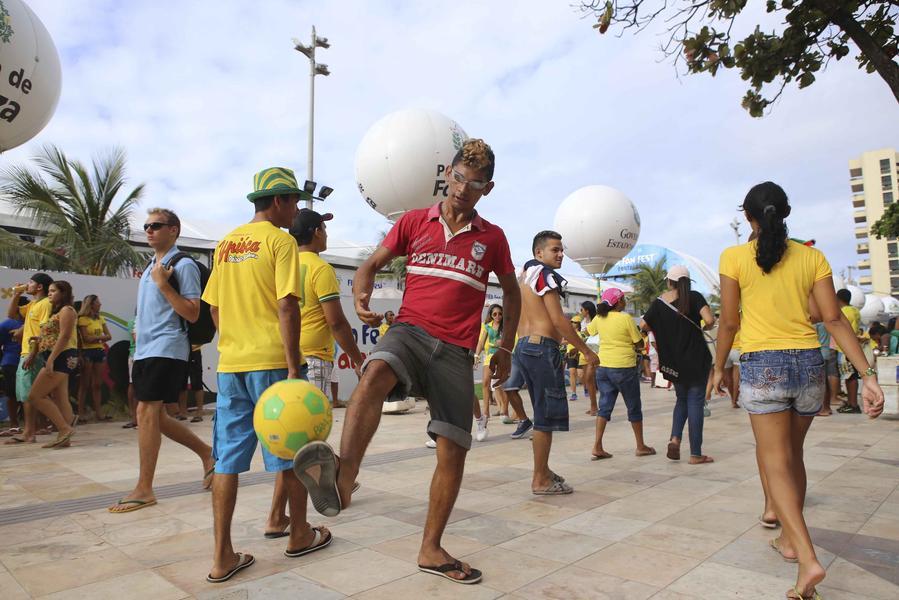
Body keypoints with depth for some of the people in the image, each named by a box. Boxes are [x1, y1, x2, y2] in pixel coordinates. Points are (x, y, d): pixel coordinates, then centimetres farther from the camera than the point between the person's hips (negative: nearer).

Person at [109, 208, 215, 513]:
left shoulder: (184, 265, -8)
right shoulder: (150, 267, 19)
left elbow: (192, 314, -14)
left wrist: (163, 284, -20)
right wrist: (137, 348, 20)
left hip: (166, 349, -9)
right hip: (145, 349, 9)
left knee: (147, 412, -10)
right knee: (156, 416, 10)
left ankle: (144, 489, -2)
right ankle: (207, 453, 24)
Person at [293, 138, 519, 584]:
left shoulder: (492, 238, 10)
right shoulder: (414, 222, 8)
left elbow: (511, 293, 22)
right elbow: (371, 265, 11)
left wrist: (505, 348, 15)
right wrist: (361, 300, -11)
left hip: (456, 351, 2)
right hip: (411, 330, -1)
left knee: (454, 450, 0)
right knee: (376, 372, -37)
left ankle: (431, 549, 18)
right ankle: (340, 480, -56)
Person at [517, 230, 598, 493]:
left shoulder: (524, 274, 19)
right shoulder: (545, 274, -9)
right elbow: (558, 320, -15)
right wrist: (586, 350, -10)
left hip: (524, 346, 10)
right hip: (542, 347, -10)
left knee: (542, 412, 18)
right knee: (547, 414, -3)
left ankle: (542, 471, 27)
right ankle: (540, 481, 3)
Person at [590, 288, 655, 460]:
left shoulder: (599, 318, 2)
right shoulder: (626, 318, -13)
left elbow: (589, 331, 22)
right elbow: (639, 343, -8)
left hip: (603, 366, 5)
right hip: (624, 367, -5)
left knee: (605, 405, 9)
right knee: (634, 407, 10)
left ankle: (597, 447, 2)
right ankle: (640, 446, 22)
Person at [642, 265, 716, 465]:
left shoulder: (659, 302, 0)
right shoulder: (694, 297, -8)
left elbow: (643, 325, 2)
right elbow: (710, 320, -21)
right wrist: (704, 327, 1)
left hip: (674, 361, 3)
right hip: (696, 358, -3)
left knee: (682, 399, 20)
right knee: (695, 402, 3)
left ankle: (675, 438, 0)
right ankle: (695, 454, 6)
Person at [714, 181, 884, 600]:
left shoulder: (734, 257, -4)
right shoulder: (813, 257, 5)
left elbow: (729, 322, -3)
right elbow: (833, 319, -2)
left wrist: (719, 368, 8)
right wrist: (867, 374, -2)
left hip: (762, 365, -4)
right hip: (809, 363, 4)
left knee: (776, 462, -1)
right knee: (792, 455, 19)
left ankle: (808, 558, -15)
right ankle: (790, 539, 32)